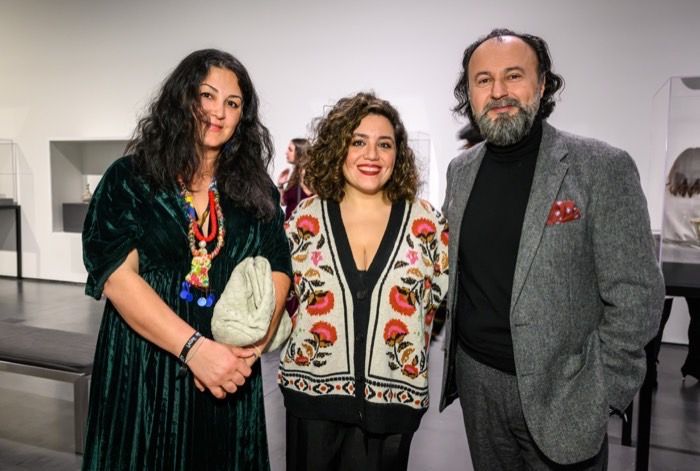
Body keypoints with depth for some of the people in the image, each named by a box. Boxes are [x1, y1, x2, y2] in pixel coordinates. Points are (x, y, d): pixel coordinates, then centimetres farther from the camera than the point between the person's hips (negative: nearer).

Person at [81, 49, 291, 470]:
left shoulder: (256, 189, 6)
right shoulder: (129, 178, -1)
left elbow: (277, 272, -1)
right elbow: (117, 275, -12)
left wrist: (249, 348, -18)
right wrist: (196, 348, -22)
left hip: (230, 377, 2)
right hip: (143, 372, -2)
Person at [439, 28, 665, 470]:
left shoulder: (603, 167, -12)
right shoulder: (461, 170, 3)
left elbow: (635, 296, -12)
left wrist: (597, 395, -12)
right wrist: (453, 356, 7)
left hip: (558, 388, -4)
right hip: (475, 377, 4)